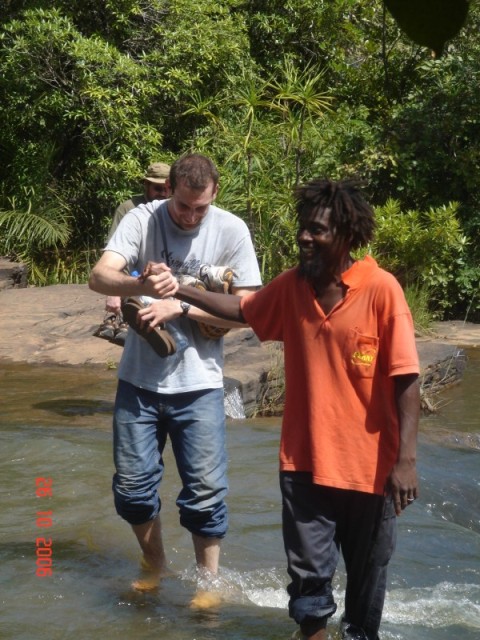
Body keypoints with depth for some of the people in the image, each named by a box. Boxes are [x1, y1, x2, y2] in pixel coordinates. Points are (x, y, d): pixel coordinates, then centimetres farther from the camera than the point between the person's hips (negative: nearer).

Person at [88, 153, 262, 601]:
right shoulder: (142, 220, -8)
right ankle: (154, 564, 34)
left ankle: (207, 581, 21)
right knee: (131, 485, 10)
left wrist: (181, 307, -22)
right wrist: (142, 285, -41)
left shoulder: (231, 230, -10)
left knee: (205, 491, 1)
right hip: (139, 379, 2)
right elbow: (99, 277, -20)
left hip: (199, 382, -1)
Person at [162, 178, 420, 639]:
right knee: (308, 572, 10)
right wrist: (181, 291, 9)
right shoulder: (291, 287, 0)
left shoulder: (381, 290, -14)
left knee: (366, 571, 14)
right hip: (304, 460, 3)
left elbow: (406, 379, -14)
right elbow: (242, 310, 21)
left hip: (368, 463, -3)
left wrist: (406, 459, -18)